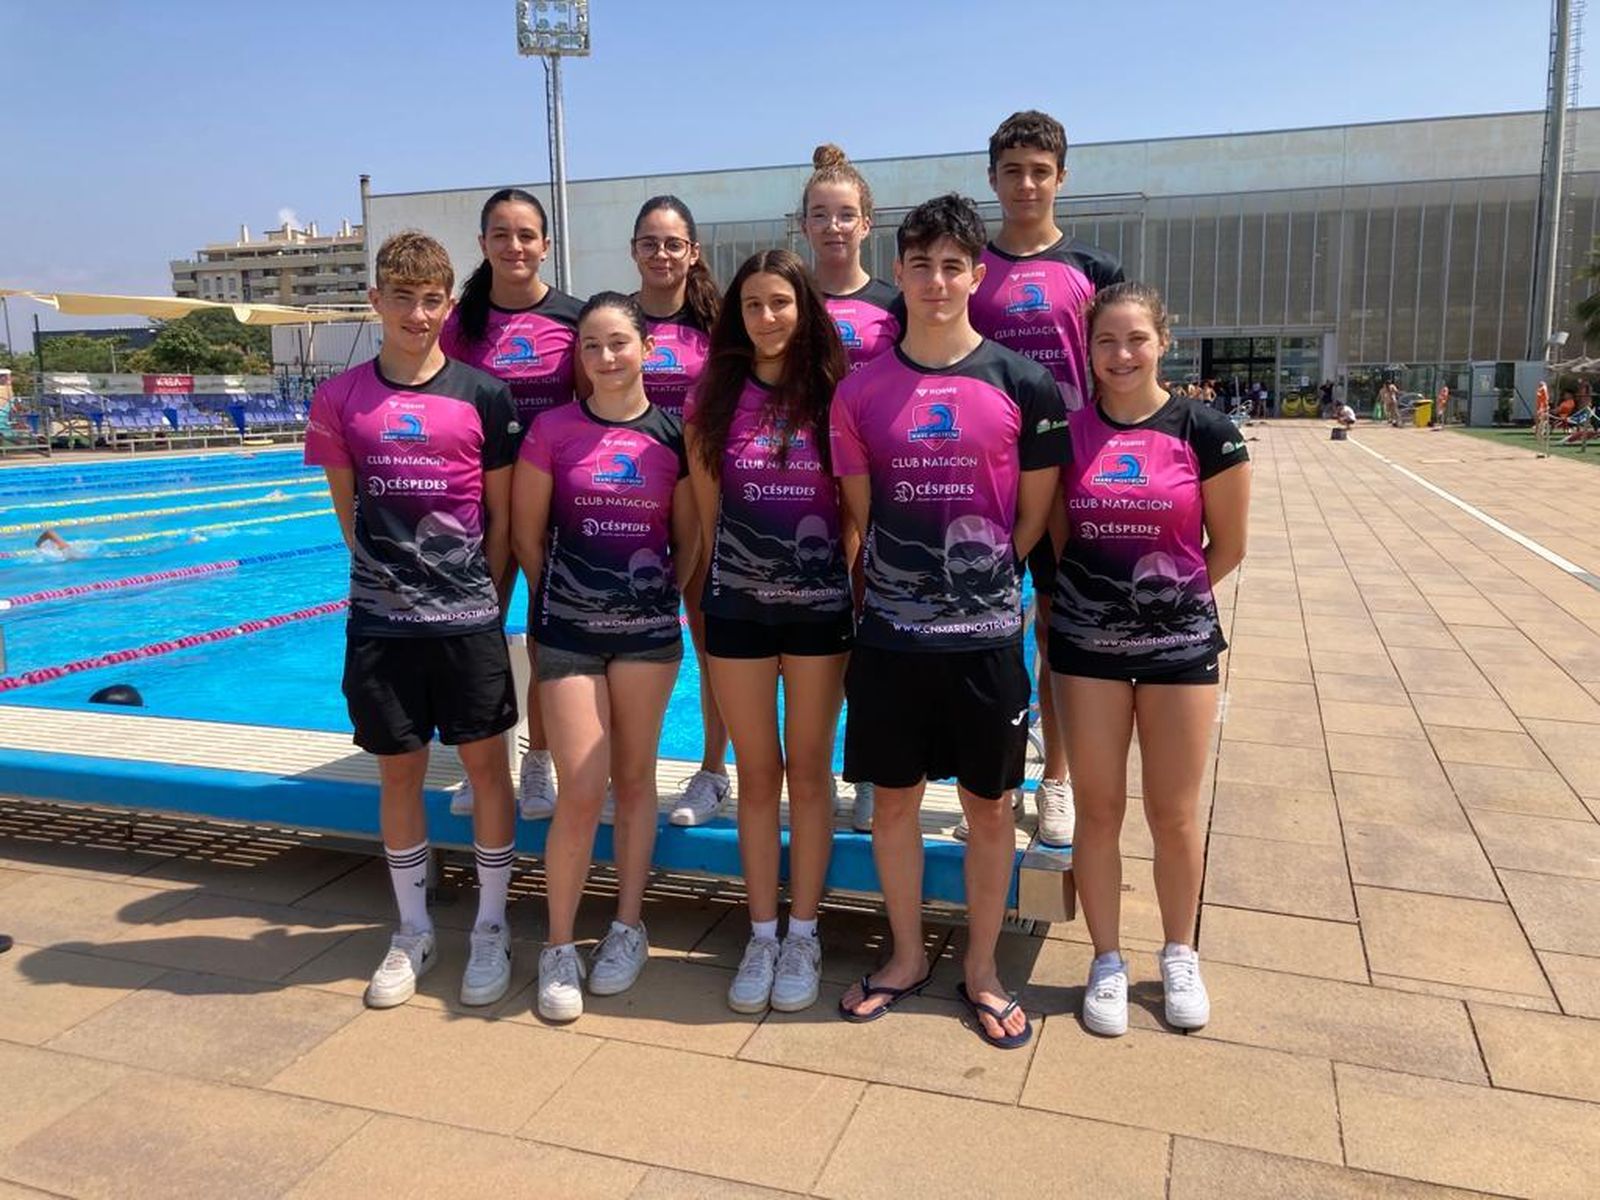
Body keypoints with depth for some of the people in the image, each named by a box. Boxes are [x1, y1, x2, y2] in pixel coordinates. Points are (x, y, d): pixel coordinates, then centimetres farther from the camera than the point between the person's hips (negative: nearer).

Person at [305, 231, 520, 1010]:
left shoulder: (483, 396, -2)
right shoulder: (340, 398, 3)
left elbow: (503, 515, 3)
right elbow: (349, 509, 10)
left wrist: (485, 600, 3)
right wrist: (390, 573, 7)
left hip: (469, 618, -1)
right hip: (380, 622, 2)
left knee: (486, 766, 5)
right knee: (398, 772, 11)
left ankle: (491, 930, 22)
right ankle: (412, 934, 27)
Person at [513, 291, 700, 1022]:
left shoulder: (673, 434, 1)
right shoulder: (552, 429, -3)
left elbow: (690, 539, 7)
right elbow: (527, 533, 4)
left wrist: (663, 594, 3)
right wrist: (558, 596, 11)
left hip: (649, 629, 1)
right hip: (568, 630, -1)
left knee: (634, 780, 11)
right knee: (581, 792, -3)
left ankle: (628, 927, 26)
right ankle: (559, 946, 14)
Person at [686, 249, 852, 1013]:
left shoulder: (835, 396, -2)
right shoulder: (715, 397, 2)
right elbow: (705, 511, 6)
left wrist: (851, 591, -3)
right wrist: (706, 598, 6)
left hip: (819, 605, -1)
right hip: (736, 605, 1)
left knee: (809, 774, 8)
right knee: (758, 776, 10)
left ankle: (803, 936, 21)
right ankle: (762, 936, 22)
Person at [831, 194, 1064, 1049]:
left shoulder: (1024, 384, -3)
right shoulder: (860, 391, 2)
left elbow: (1034, 515, 3)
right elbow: (860, 514, 8)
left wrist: (977, 578, 3)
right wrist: (908, 582, 4)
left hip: (986, 634, -1)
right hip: (889, 632, 2)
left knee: (989, 806, 9)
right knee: (893, 799, 11)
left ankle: (982, 969, 29)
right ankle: (905, 957, 32)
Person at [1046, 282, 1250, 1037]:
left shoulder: (1205, 433, -6)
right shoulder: (1068, 431, -1)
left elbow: (1228, 546, 1)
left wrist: (1168, 598, 4)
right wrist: (1097, 596, 2)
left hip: (1179, 642, -1)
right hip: (1086, 642, 1)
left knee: (1174, 813, 8)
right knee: (1098, 809, 8)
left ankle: (1180, 957, 30)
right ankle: (1107, 962, 25)